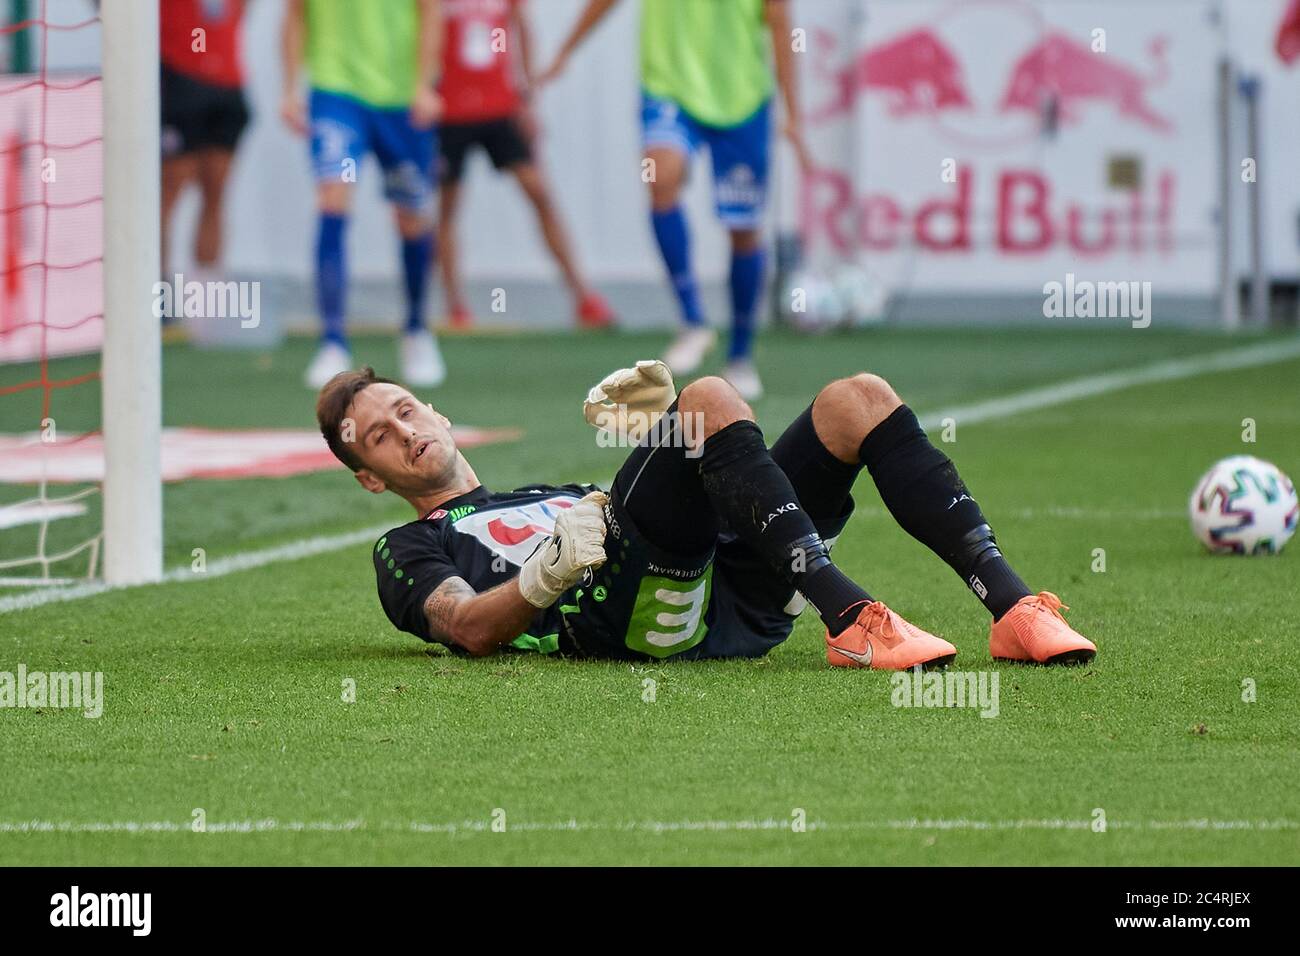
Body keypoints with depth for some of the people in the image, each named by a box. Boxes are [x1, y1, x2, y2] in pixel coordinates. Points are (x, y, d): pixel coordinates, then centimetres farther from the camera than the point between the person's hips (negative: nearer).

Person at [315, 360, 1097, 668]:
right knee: (711, 397, -25)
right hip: (645, 614, -7)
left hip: (738, 598, 7)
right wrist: (547, 576, -18)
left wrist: (649, 433, 17)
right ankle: (850, 620, -40)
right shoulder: (410, 552, 23)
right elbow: (469, 628, 0)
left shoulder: (552, 494, 43)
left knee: (858, 399, -7)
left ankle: (1011, 606, -23)